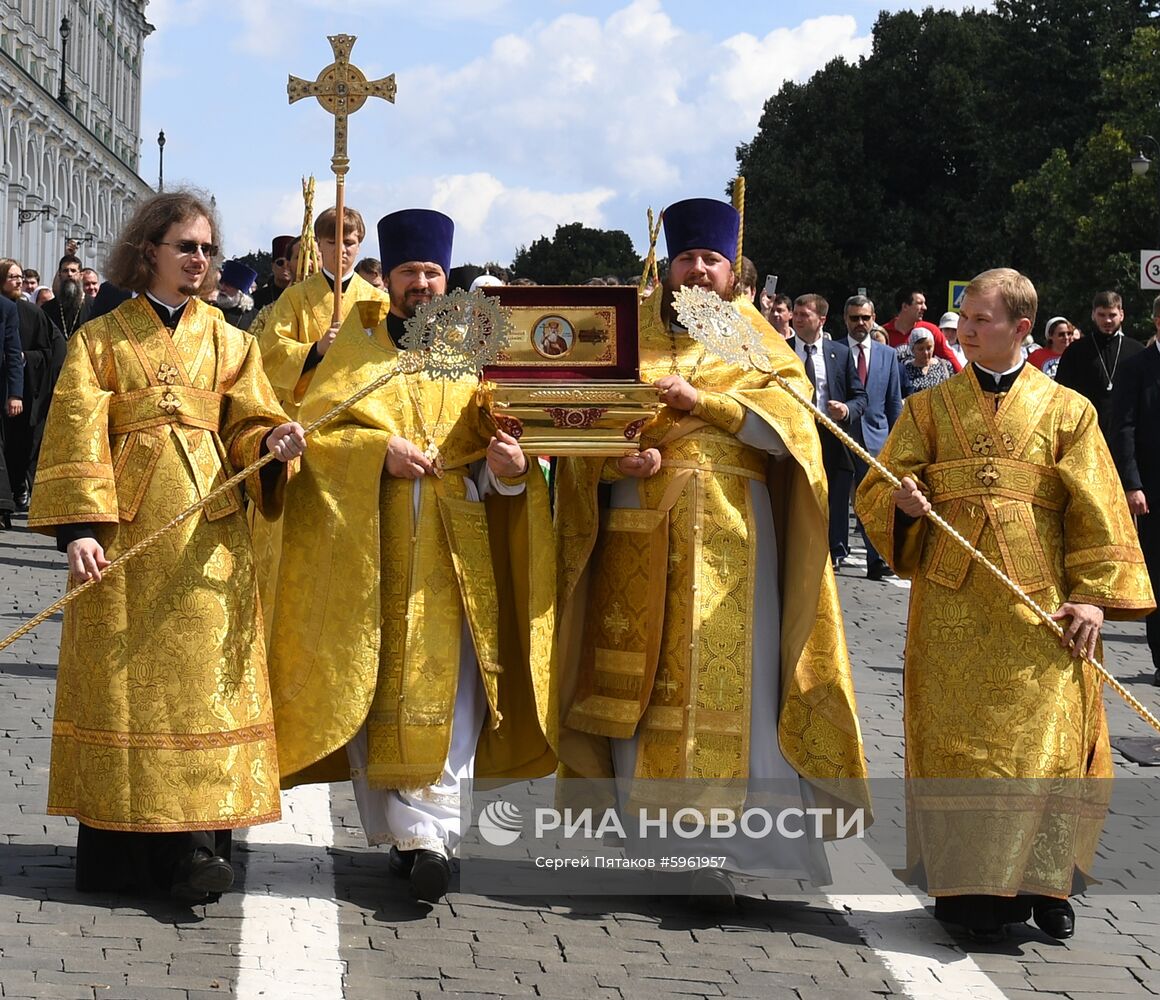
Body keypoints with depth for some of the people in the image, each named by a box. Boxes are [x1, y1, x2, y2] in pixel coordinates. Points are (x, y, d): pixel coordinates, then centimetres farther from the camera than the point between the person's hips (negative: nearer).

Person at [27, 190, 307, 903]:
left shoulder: (226, 341, 13)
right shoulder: (101, 340, 4)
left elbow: (246, 426, 6)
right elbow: (77, 435, -4)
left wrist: (275, 443, -18)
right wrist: (79, 525, -17)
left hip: (206, 533, 2)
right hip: (124, 531, -2)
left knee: (203, 674, -2)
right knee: (125, 677, -1)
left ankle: (198, 844, -2)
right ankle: (121, 847, 6)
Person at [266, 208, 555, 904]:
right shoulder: (355, 346, 10)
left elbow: (500, 438, 7)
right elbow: (312, 425, -1)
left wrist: (509, 463, -16)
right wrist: (381, 449, -15)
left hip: (454, 548, 0)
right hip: (367, 545, 0)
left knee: (451, 683, -11)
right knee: (374, 684, -1)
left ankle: (430, 831, -15)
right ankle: (398, 831, 8)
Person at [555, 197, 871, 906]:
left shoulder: (757, 344, 10)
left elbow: (793, 425, -6)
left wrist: (701, 399, -13)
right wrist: (615, 463, -15)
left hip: (729, 537, -2)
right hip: (640, 538, 2)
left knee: (727, 684, -7)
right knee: (640, 683, 1)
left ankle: (718, 851, -6)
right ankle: (644, 832, 9)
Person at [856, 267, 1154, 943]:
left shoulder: (1068, 411, 8)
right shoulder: (929, 408, 13)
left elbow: (1096, 509, 4)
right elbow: (876, 489, 8)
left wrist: (1095, 595, -6)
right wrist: (902, 501, -15)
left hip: (1041, 605, -1)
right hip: (954, 603, 1)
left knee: (1046, 739, -5)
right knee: (959, 739, -2)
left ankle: (1043, 881, 9)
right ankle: (971, 885, 3)